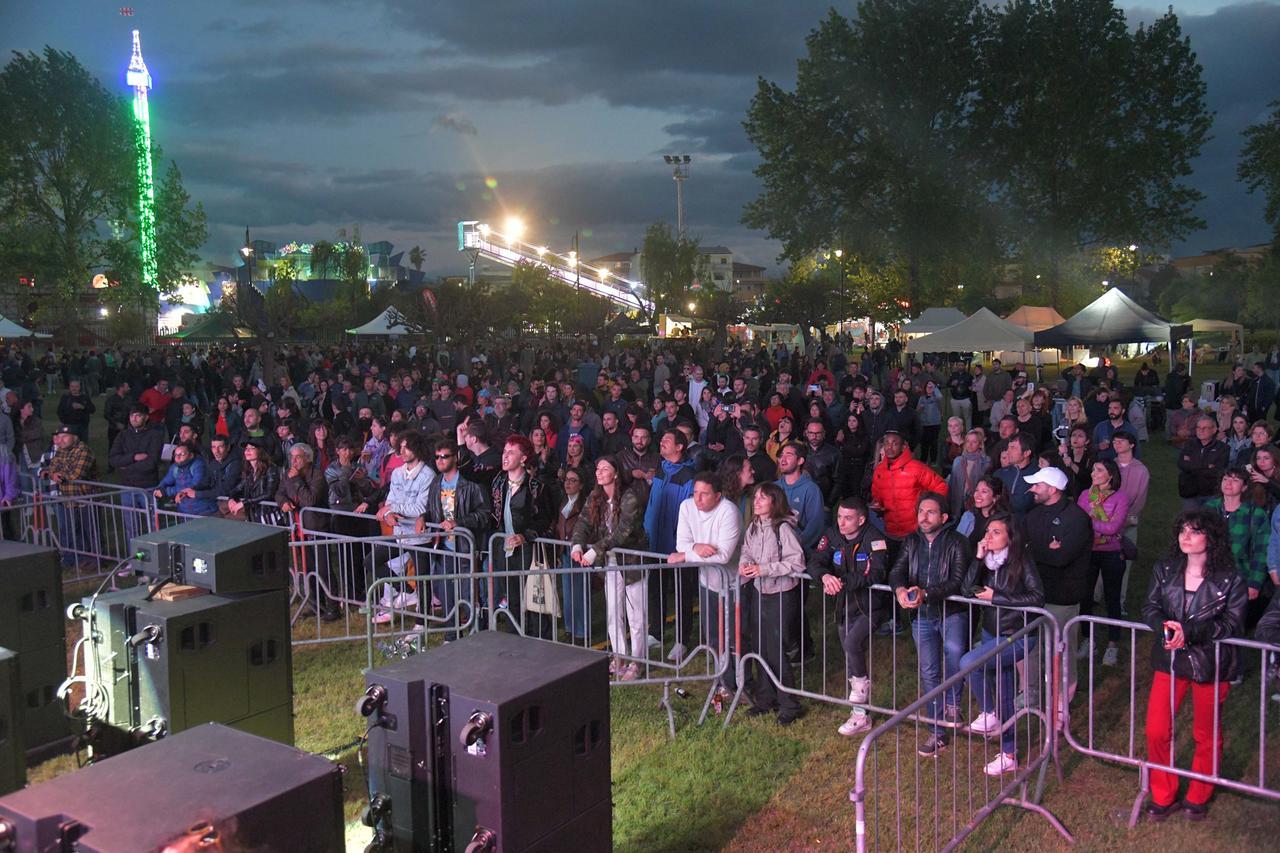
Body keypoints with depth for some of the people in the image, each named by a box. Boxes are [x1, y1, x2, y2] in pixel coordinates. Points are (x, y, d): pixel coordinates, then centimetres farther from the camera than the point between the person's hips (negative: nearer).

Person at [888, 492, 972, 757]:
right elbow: (896, 571, -1)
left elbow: (957, 582, -18)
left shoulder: (957, 543, -8)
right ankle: (938, 733, 17)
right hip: (922, 616, 5)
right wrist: (900, 590, -24)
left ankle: (952, 704, -11)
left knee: (953, 650, -34)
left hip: (951, 612, -4)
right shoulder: (911, 542, 8)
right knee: (929, 673, 6)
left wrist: (925, 593, -31)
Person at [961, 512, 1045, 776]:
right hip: (992, 633, 7)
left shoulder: (1022, 561, -14)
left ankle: (989, 714, -5)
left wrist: (996, 597, -19)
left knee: (969, 662, -27)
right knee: (1003, 698, 14)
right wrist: (978, 558, -18)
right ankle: (1009, 755, 27)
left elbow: (1037, 597, -22)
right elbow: (969, 588, -9)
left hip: (1017, 636, -7)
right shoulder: (988, 560, 2)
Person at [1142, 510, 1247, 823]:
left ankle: (1198, 797, 35)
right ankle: (1162, 796, 21)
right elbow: (1150, 608, 1)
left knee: (1207, 735, 13)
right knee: (1156, 732, 1)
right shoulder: (1164, 570, 1)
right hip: (1169, 660, 3)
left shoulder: (1229, 579, -9)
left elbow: (1233, 623, -14)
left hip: (1211, 664, -2)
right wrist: (1166, 627, -21)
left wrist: (1188, 632, -26)